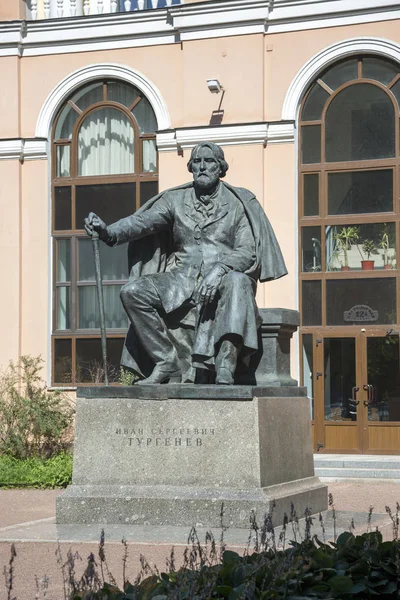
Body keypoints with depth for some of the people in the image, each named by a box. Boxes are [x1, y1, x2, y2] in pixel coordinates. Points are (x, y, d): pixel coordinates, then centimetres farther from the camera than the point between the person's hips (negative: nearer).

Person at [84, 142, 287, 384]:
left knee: (237, 281, -39)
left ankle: (225, 371, -46)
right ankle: (168, 361, -15)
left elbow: (247, 251, -4)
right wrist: (109, 231, -24)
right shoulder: (176, 200, 12)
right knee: (133, 291, -20)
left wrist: (220, 269, -25)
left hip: (224, 280, -3)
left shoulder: (239, 203, 6)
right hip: (183, 279, 3)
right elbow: (143, 221, -4)